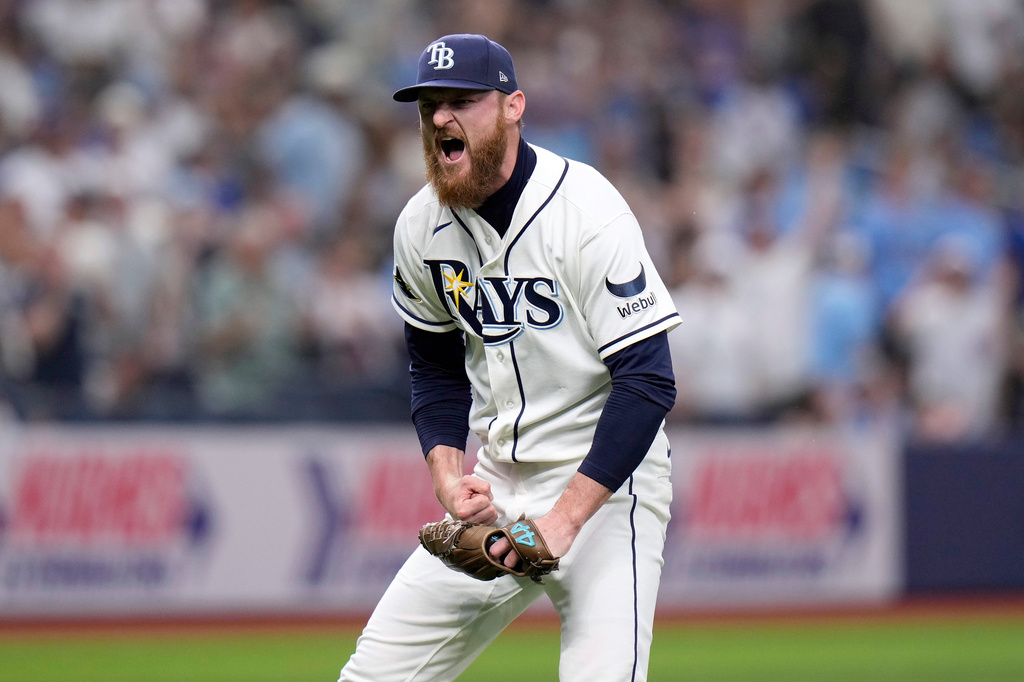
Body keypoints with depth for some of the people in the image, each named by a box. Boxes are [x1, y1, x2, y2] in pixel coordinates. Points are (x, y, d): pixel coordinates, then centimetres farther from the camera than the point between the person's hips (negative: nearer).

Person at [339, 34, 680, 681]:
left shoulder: (588, 212, -17)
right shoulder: (422, 226, 2)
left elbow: (647, 382, -19)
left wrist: (563, 520, -23)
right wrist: (446, 472, -1)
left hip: (604, 481, -6)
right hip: (495, 485, 6)